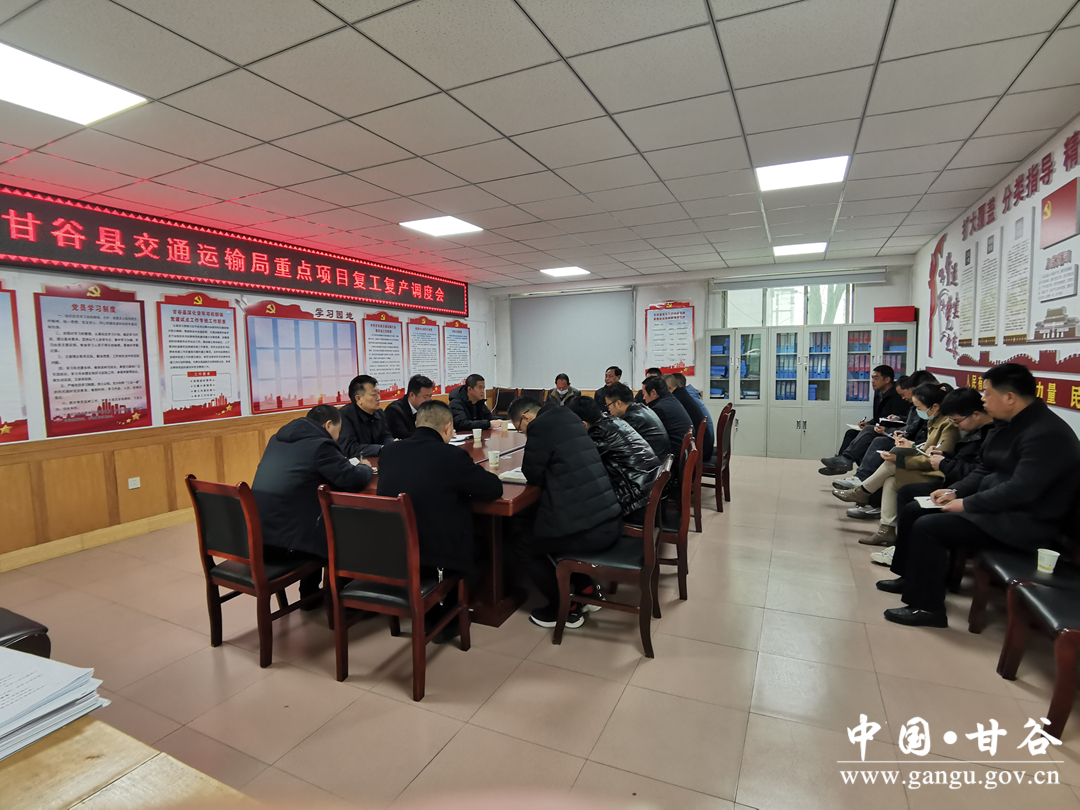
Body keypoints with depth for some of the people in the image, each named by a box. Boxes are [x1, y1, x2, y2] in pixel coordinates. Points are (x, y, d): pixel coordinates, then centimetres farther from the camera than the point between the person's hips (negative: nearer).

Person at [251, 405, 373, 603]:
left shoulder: (278, 439, 13)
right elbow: (354, 480, -12)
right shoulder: (319, 444, -12)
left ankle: (310, 595, 38)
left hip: (257, 538, 8)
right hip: (284, 542, -8)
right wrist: (365, 467, 11)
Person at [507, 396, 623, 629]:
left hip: (588, 530, -9)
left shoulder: (540, 426, -10)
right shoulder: (569, 419, 14)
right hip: (611, 522, 9)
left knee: (522, 543, 15)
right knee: (535, 529, 31)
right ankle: (586, 589, 28)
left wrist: (530, 454, 15)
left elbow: (533, 476, -2)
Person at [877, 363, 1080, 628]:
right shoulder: (1010, 423, 8)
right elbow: (984, 469, 15)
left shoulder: (1046, 434, -23)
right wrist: (955, 492, 2)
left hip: (1024, 522, -10)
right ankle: (913, 577, 20)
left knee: (927, 526, -22)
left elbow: (1020, 490, -30)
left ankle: (927, 607, -9)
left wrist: (966, 504, -21)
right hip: (999, 506, 10)